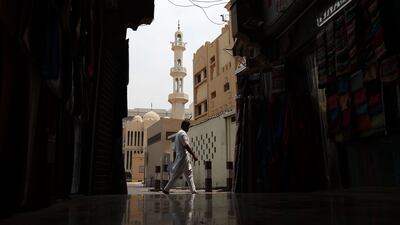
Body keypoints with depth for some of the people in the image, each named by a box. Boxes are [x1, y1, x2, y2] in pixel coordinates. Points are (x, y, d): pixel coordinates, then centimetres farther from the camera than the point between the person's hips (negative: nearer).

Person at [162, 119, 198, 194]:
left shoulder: (177, 134, 18)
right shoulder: (183, 134, -12)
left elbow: (175, 148, 21)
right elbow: (186, 146, -21)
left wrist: (175, 159, 23)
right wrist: (194, 155, -19)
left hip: (179, 156, 10)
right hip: (183, 156, -10)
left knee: (189, 173, 13)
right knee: (176, 174, -6)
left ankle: (193, 190, 16)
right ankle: (166, 189, -1)